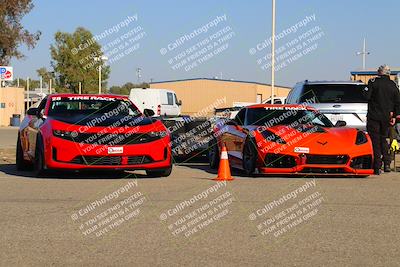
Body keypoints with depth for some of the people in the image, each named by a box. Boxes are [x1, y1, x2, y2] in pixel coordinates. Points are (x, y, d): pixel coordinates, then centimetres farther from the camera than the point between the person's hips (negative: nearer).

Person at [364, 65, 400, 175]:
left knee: (375, 141, 0)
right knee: (383, 139, 19)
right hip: (386, 117, 4)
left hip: (374, 116, -4)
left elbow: (367, 96, -13)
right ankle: (387, 163, 9)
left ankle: (377, 167, -4)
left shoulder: (373, 82, -7)